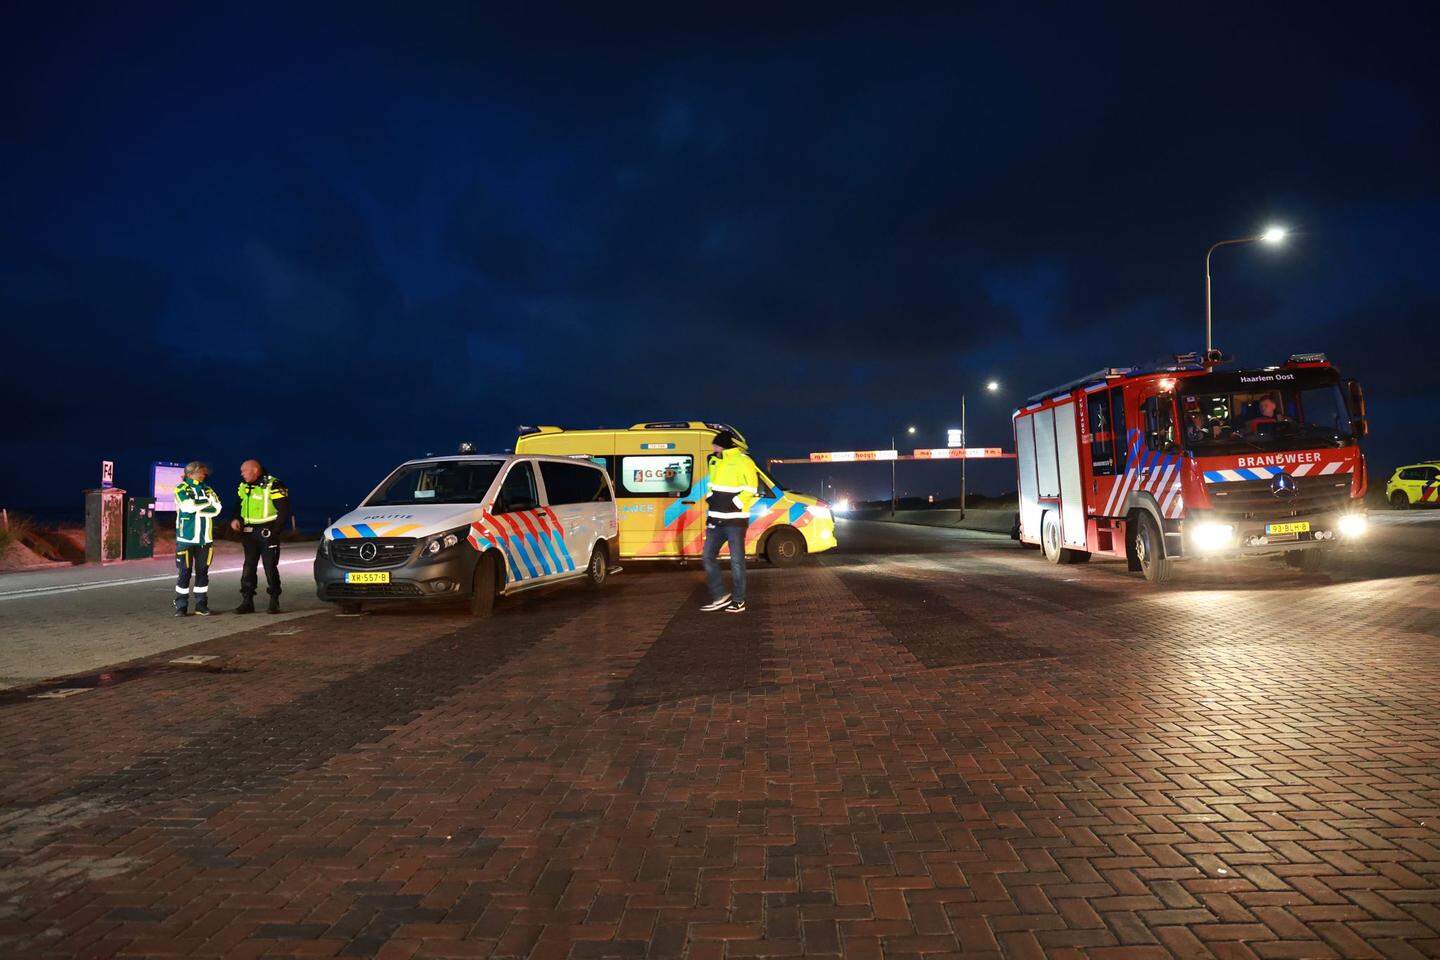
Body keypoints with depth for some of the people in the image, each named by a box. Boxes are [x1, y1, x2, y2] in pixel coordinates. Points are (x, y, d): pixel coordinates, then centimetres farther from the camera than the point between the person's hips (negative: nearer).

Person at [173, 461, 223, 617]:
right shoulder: (181, 489, -1)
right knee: (184, 572, -1)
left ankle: (201, 605, 14)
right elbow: (189, 507, -19)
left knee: (203, 572, 7)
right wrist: (208, 502, -5)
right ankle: (181, 606, 6)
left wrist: (197, 509, -13)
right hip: (186, 538, -4)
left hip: (205, 538, 4)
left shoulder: (208, 490, 11)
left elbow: (217, 509, -4)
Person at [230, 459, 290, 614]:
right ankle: (247, 601, 13)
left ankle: (274, 602, 6)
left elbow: (284, 511, -13)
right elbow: (239, 507, 23)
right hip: (249, 532, 7)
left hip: (267, 533, -7)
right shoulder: (244, 486, 10)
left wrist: (275, 531, -15)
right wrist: (236, 519, 2)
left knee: (270, 567, -3)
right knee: (248, 567, 7)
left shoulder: (273, 486, -13)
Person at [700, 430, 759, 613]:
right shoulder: (714, 461, 12)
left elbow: (751, 490, -13)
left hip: (735, 521, -7)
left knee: (736, 561, 0)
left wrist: (733, 504, -19)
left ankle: (738, 601, 10)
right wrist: (710, 499, 9)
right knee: (707, 557, 5)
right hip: (716, 520, 7)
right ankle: (720, 597, 14)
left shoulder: (743, 462, -12)